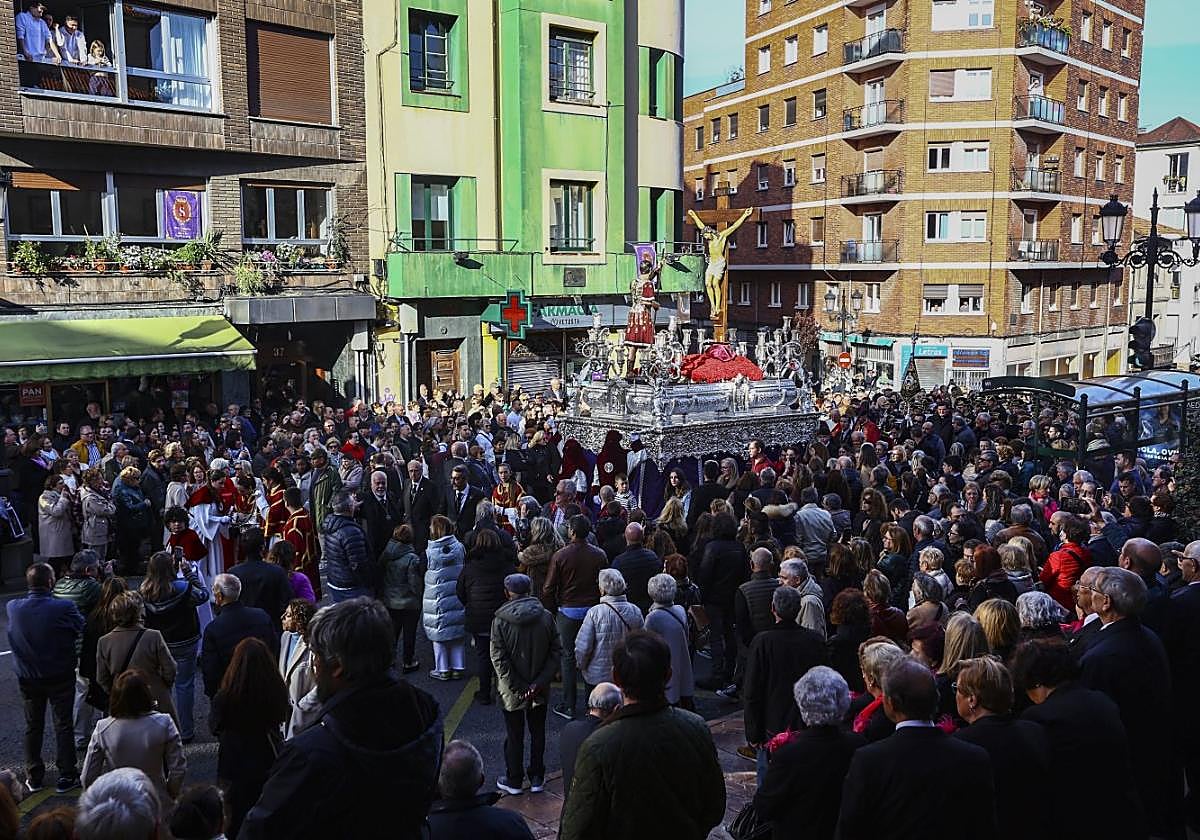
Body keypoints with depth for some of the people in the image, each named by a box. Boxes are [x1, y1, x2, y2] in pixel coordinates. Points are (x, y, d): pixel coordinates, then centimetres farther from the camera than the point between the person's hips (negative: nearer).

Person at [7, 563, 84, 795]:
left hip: (27, 678, 3)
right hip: (60, 677, -3)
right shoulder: (63, 607, -23)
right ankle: (66, 775, 14)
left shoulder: (13, 608, -12)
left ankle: (34, 777, 25)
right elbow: (80, 627, -9)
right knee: (63, 725, 8)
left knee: (33, 726, 17)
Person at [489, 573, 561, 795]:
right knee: (538, 733, 18)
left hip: (511, 692, -2)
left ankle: (514, 781, 26)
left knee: (514, 735, 13)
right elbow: (555, 653, -9)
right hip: (540, 691, 2)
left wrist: (517, 688, -11)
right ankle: (537, 779, 28)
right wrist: (539, 682, -10)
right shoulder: (546, 617, -8)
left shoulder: (500, 621, -15)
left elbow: (499, 659, -16)